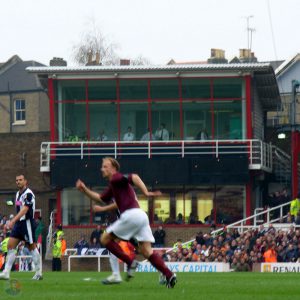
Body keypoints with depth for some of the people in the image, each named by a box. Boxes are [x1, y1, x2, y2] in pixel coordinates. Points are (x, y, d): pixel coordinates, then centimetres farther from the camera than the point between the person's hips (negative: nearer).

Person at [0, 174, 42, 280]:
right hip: (19, 223, 8)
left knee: (32, 247, 0)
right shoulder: (18, 194, 14)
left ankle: (38, 273, 10)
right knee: (10, 245, -2)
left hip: (27, 223, -8)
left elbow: (24, 210, -24)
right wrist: (13, 222, 19)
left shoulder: (28, 194, -14)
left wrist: (13, 221, -32)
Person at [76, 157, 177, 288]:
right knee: (146, 251, 3)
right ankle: (169, 275, -10)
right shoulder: (112, 186, 28)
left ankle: (130, 262, -5)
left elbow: (134, 177, -17)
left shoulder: (116, 178, 0)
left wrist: (146, 192, -25)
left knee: (105, 239, 4)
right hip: (141, 216, 9)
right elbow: (100, 198, 41)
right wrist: (85, 189, 33)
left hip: (131, 214, -9)